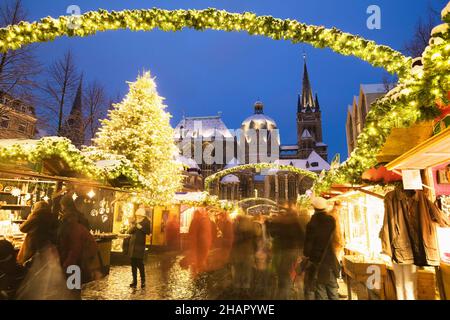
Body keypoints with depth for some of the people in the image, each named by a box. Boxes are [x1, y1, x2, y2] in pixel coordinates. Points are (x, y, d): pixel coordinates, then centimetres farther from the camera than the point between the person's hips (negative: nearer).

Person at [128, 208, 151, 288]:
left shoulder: (146, 222, -3)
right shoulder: (133, 221, 10)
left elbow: (148, 232, -12)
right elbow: (129, 231, 6)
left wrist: (141, 227, -20)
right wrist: (133, 226, -12)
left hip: (140, 245, -5)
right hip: (132, 244, 5)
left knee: (139, 263, -8)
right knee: (133, 263, 8)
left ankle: (143, 281, 6)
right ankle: (134, 281, 19)